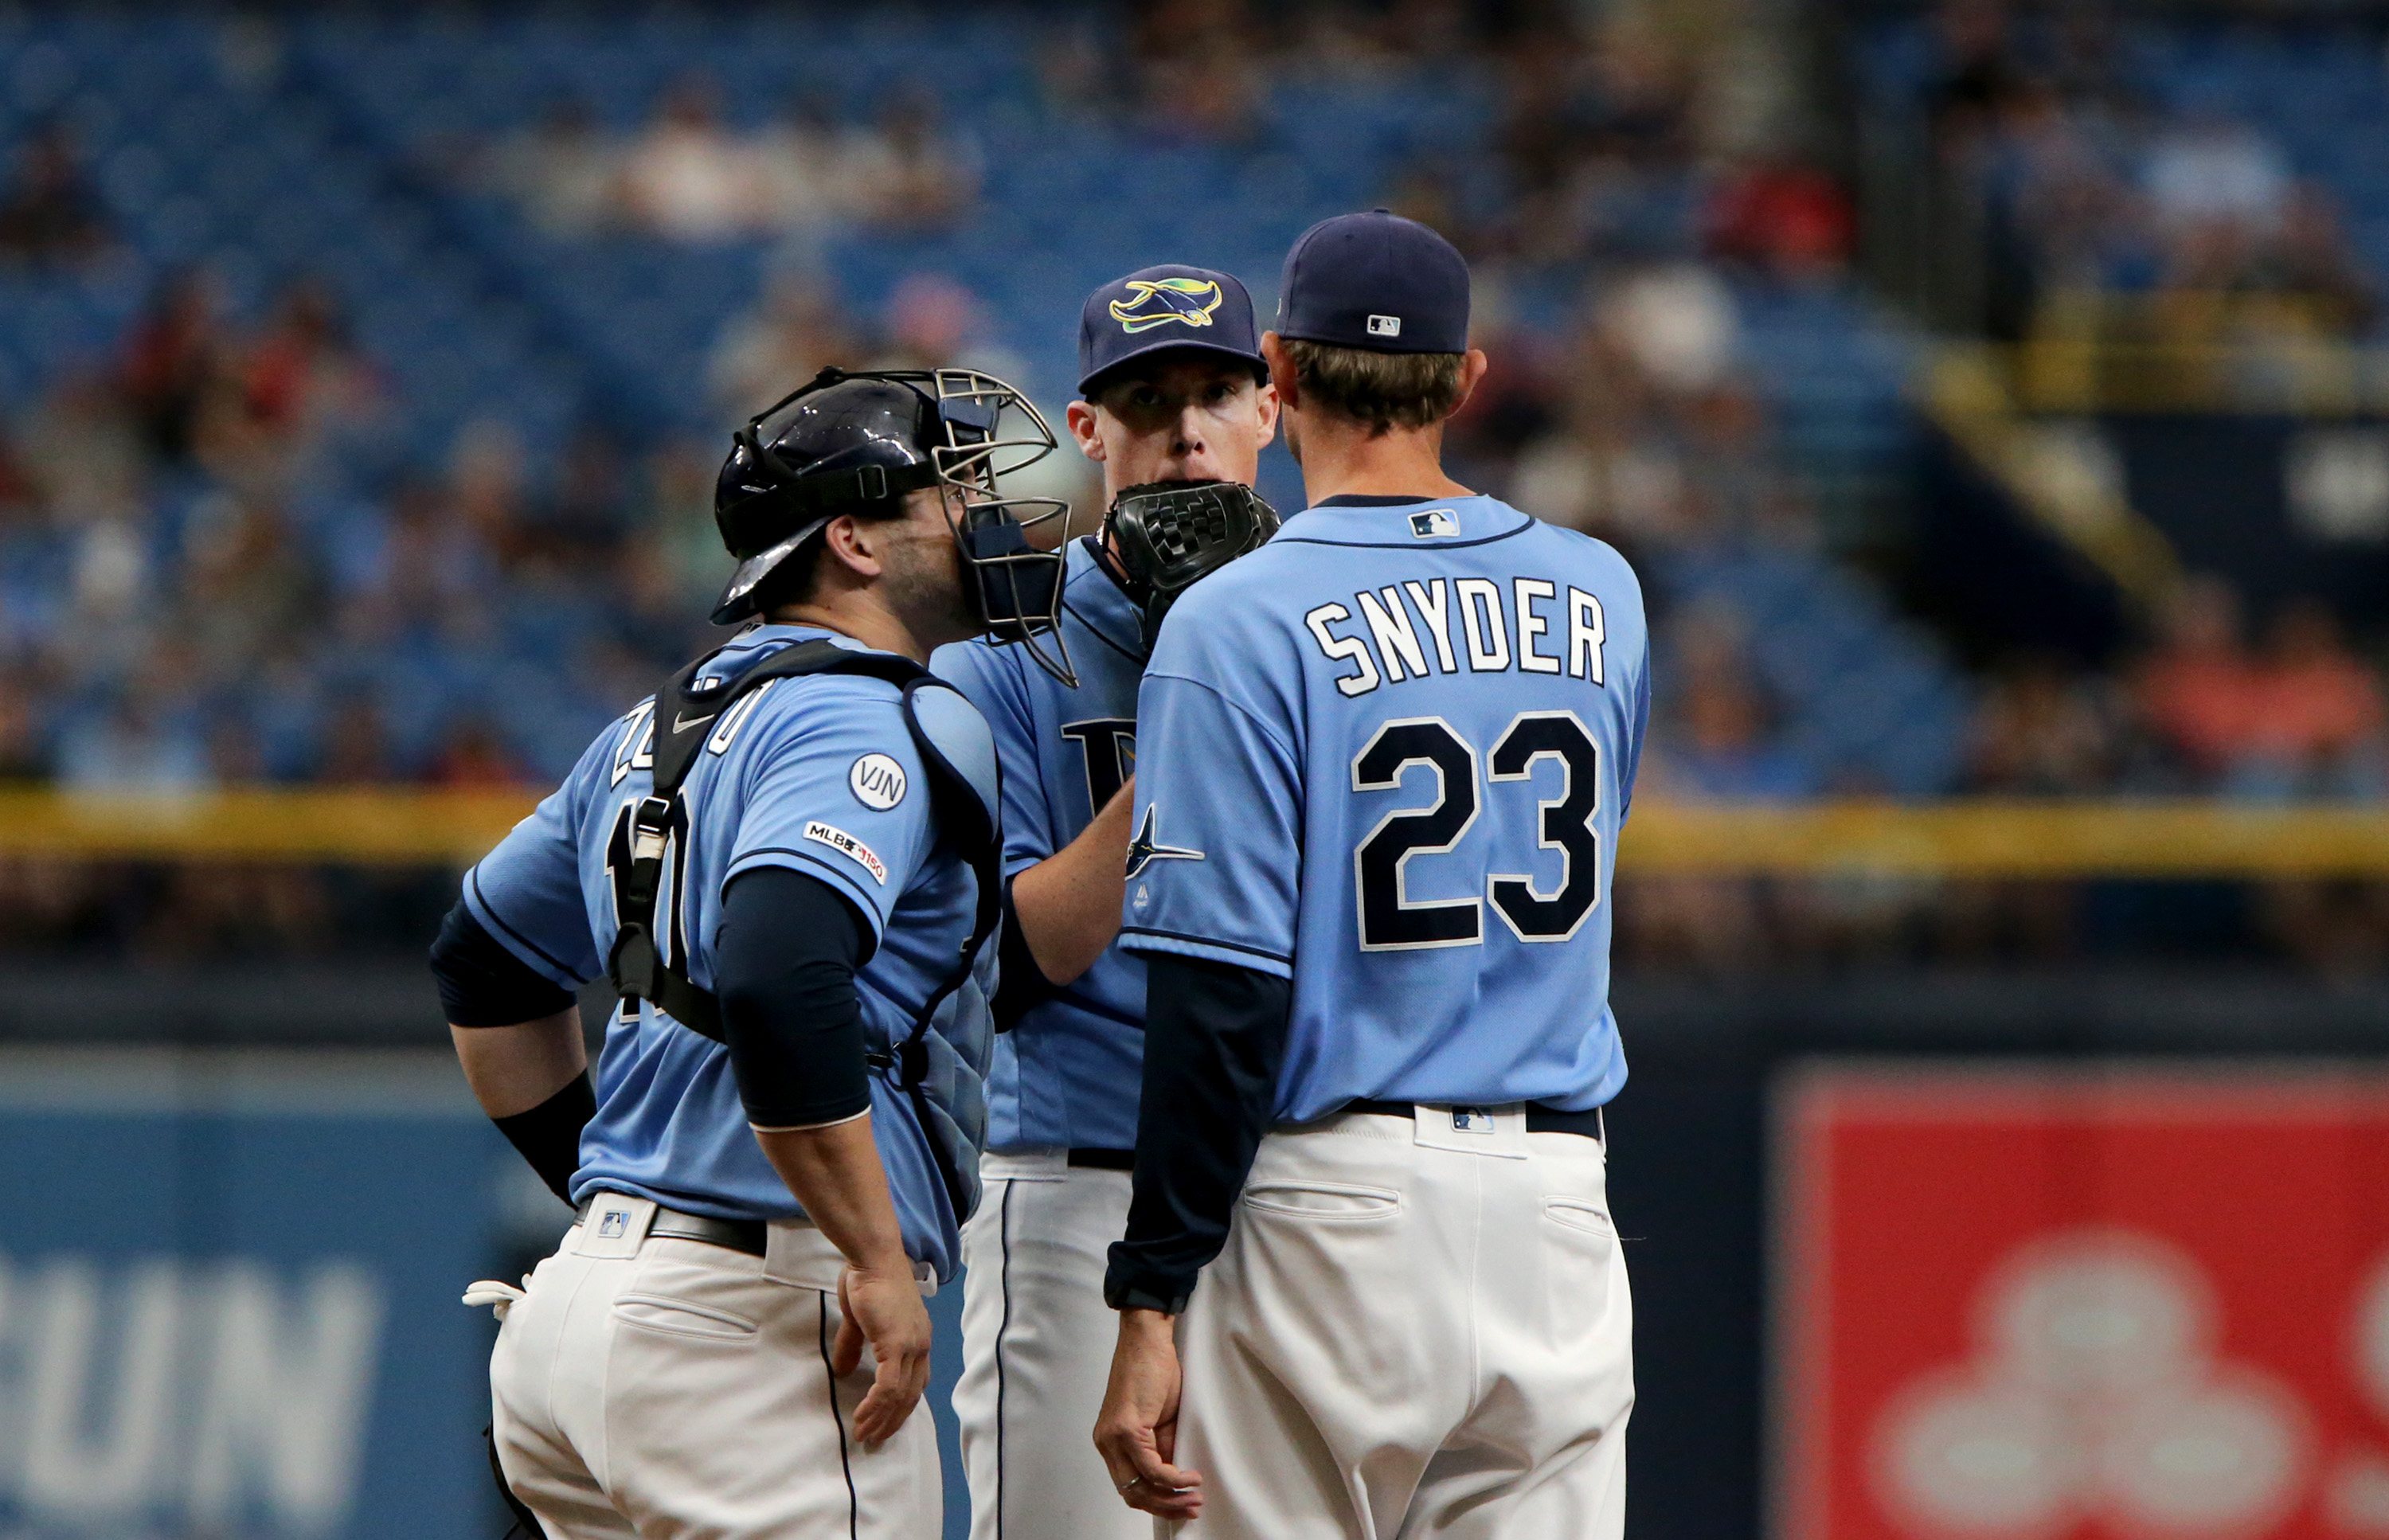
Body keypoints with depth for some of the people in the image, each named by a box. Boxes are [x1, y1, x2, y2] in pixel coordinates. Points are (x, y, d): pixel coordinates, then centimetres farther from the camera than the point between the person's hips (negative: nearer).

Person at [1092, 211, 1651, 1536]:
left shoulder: (1239, 622, -8)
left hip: (1330, 1223, -4)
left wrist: (1150, 1304, -11)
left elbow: (1223, 994, -13)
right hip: (1556, 1205, 5)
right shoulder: (1600, 599, 8)